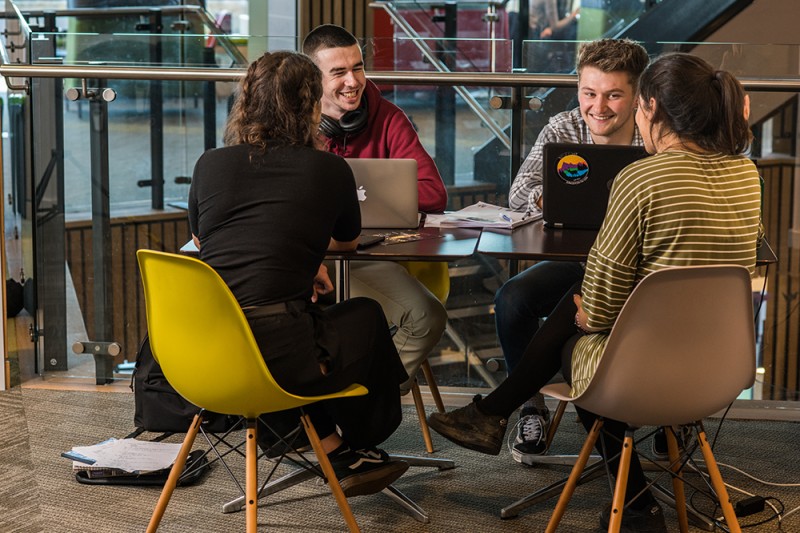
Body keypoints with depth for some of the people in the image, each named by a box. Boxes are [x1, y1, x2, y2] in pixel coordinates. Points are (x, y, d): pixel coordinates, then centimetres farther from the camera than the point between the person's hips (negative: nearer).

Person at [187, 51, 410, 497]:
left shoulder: (210, 164, 8)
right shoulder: (330, 170, 0)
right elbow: (348, 241, 20)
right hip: (276, 359, -4)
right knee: (367, 316, 27)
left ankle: (333, 446, 37)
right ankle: (360, 446, 50)